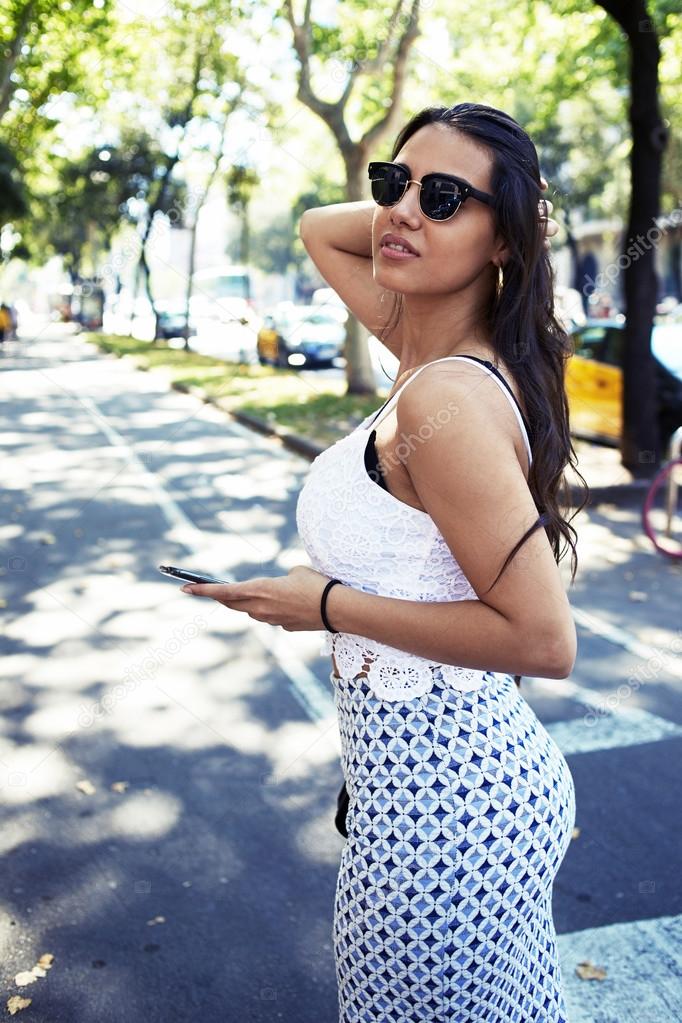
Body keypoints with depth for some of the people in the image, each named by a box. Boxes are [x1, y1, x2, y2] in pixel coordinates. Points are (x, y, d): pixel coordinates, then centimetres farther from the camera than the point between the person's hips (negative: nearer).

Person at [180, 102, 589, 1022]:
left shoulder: (445, 398, -26)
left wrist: (327, 605, -19)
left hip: (439, 801, -8)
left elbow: (542, 639, -25)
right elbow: (319, 231, 17)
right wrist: (406, 200, -1)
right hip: (476, 766, 9)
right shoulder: (439, 347, 1)